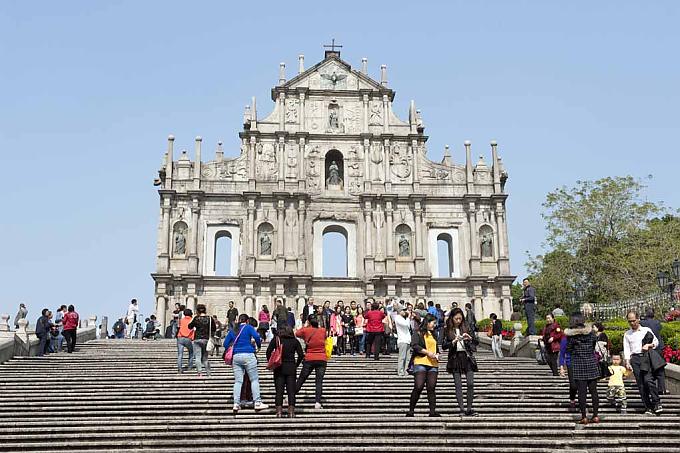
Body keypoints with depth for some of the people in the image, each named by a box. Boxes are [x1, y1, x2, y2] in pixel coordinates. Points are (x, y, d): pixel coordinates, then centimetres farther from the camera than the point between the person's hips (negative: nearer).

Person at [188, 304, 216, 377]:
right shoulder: (210, 318, -1)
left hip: (197, 339, -3)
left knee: (198, 357, -1)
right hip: (206, 339, 3)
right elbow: (214, 329, 7)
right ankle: (208, 373, 11)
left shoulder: (196, 318, -8)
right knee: (205, 358, 14)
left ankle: (199, 372, -14)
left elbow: (190, 326, 4)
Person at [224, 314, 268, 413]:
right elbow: (257, 337, -11)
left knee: (238, 381, 4)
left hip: (236, 356, 5)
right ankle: (257, 402, -5)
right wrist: (258, 345, 7)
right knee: (254, 379, 0)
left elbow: (226, 343, 15)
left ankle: (236, 404, -3)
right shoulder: (248, 327, 3)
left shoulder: (233, 330, 16)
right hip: (248, 355, -5)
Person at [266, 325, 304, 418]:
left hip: (279, 368, 0)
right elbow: (301, 355, -1)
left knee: (279, 390, 2)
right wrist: (296, 365, 10)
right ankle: (291, 411, -3)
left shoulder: (276, 340, 3)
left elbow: (268, 352, -4)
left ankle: (279, 411, -4)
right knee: (291, 390, 2)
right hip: (291, 368, 0)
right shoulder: (294, 341, 5)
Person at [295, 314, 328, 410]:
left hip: (309, 359, -1)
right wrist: (318, 326, 23)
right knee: (319, 381, -2)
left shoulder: (306, 330, -4)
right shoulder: (323, 330, 1)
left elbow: (297, 334, 15)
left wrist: (305, 326, 21)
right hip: (322, 359, 1)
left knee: (301, 379, 10)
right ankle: (317, 403, -11)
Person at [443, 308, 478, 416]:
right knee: (458, 385, -2)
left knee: (470, 384, -8)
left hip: (467, 357, 1)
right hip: (455, 358, -1)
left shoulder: (466, 328, 8)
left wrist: (470, 338, -10)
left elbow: (476, 342, 10)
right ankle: (461, 409, -1)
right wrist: (454, 341, -16)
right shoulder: (448, 330, 4)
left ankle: (469, 409, -1)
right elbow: (443, 346, -1)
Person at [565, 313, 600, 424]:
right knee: (593, 390, 8)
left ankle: (584, 417, 0)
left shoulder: (571, 335, -8)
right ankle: (595, 416, 11)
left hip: (578, 365, -3)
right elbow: (595, 345, 9)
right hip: (592, 363, 3)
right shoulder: (590, 332, 1)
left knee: (581, 392, 0)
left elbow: (568, 349, -3)